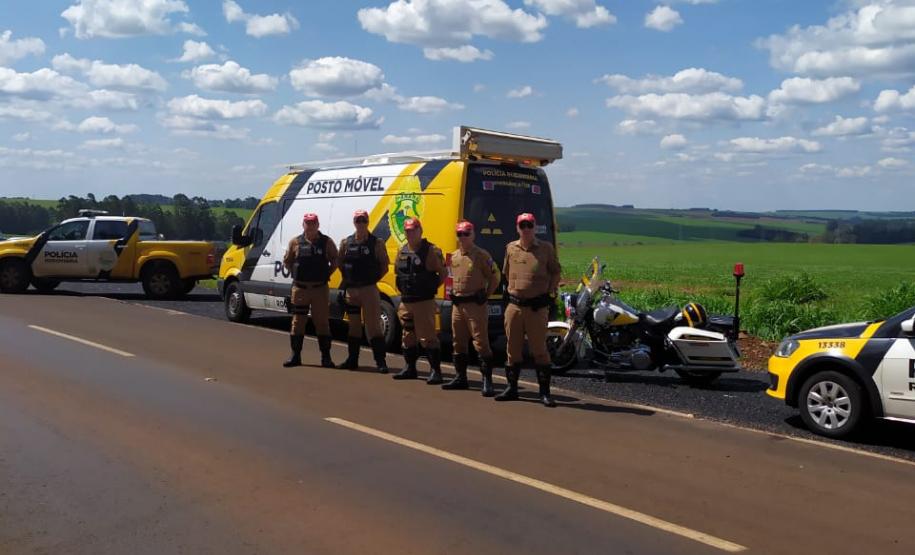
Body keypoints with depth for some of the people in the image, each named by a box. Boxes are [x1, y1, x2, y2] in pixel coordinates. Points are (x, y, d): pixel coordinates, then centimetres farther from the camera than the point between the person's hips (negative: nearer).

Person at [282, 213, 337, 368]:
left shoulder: (326, 242, 2)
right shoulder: (295, 242, 4)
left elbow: (335, 260, 10)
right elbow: (287, 261, 14)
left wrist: (327, 274, 1)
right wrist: (295, 274, 4)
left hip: (320, 288, -1)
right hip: (300, 288, 1)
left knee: (322, 322, 2)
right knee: (298, 322, 5)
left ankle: (326, 357, 8)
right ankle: (295, 356, 12)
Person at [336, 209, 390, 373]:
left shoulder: (377, 243, -3)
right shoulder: (346, 243, 7)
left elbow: (384, 265, 0)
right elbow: (339, 262, 17)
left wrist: (374, 279, -5)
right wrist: (346, 279, 8)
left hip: (369, 289, -4)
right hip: (351, 290, 4)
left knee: (373, 325, -8)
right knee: (354, 326, 14)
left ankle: (380, 361, -8)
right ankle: (352, 360, 22)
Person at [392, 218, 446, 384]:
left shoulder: (431, 250, -7)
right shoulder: (402, 251, 12)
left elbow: (442, 274, -4)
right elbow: (398, 272, 25)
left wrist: (431, 287, -5)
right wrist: (404, 289, 14)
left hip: (424, 302, -7)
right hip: (406, 302, 7)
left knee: (428, 337, -9)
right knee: (408, 336, 15)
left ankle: (435, 371, -4)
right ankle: (410, 369, 26)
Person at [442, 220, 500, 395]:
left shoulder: (481, 255, -7)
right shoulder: (454, 256, 13)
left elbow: (495, 276, -5)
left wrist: (486, 295, -4)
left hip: (475, 304, -8)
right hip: (457, 305, 8)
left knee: (481, 343, -9)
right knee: (459, 342, 14)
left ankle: (487, 381, -8)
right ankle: (460, 377, 25)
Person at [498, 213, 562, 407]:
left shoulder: (546, 248, 0)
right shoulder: (511, 248, 8)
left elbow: (555, 272, 8)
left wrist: (550, 293, 1)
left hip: (537, 306, -3)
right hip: (514, 305, 3)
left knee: (539, 349, -2)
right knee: (513, 349, 11)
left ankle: (545, 392, 4)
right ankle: (511, 388, 22)